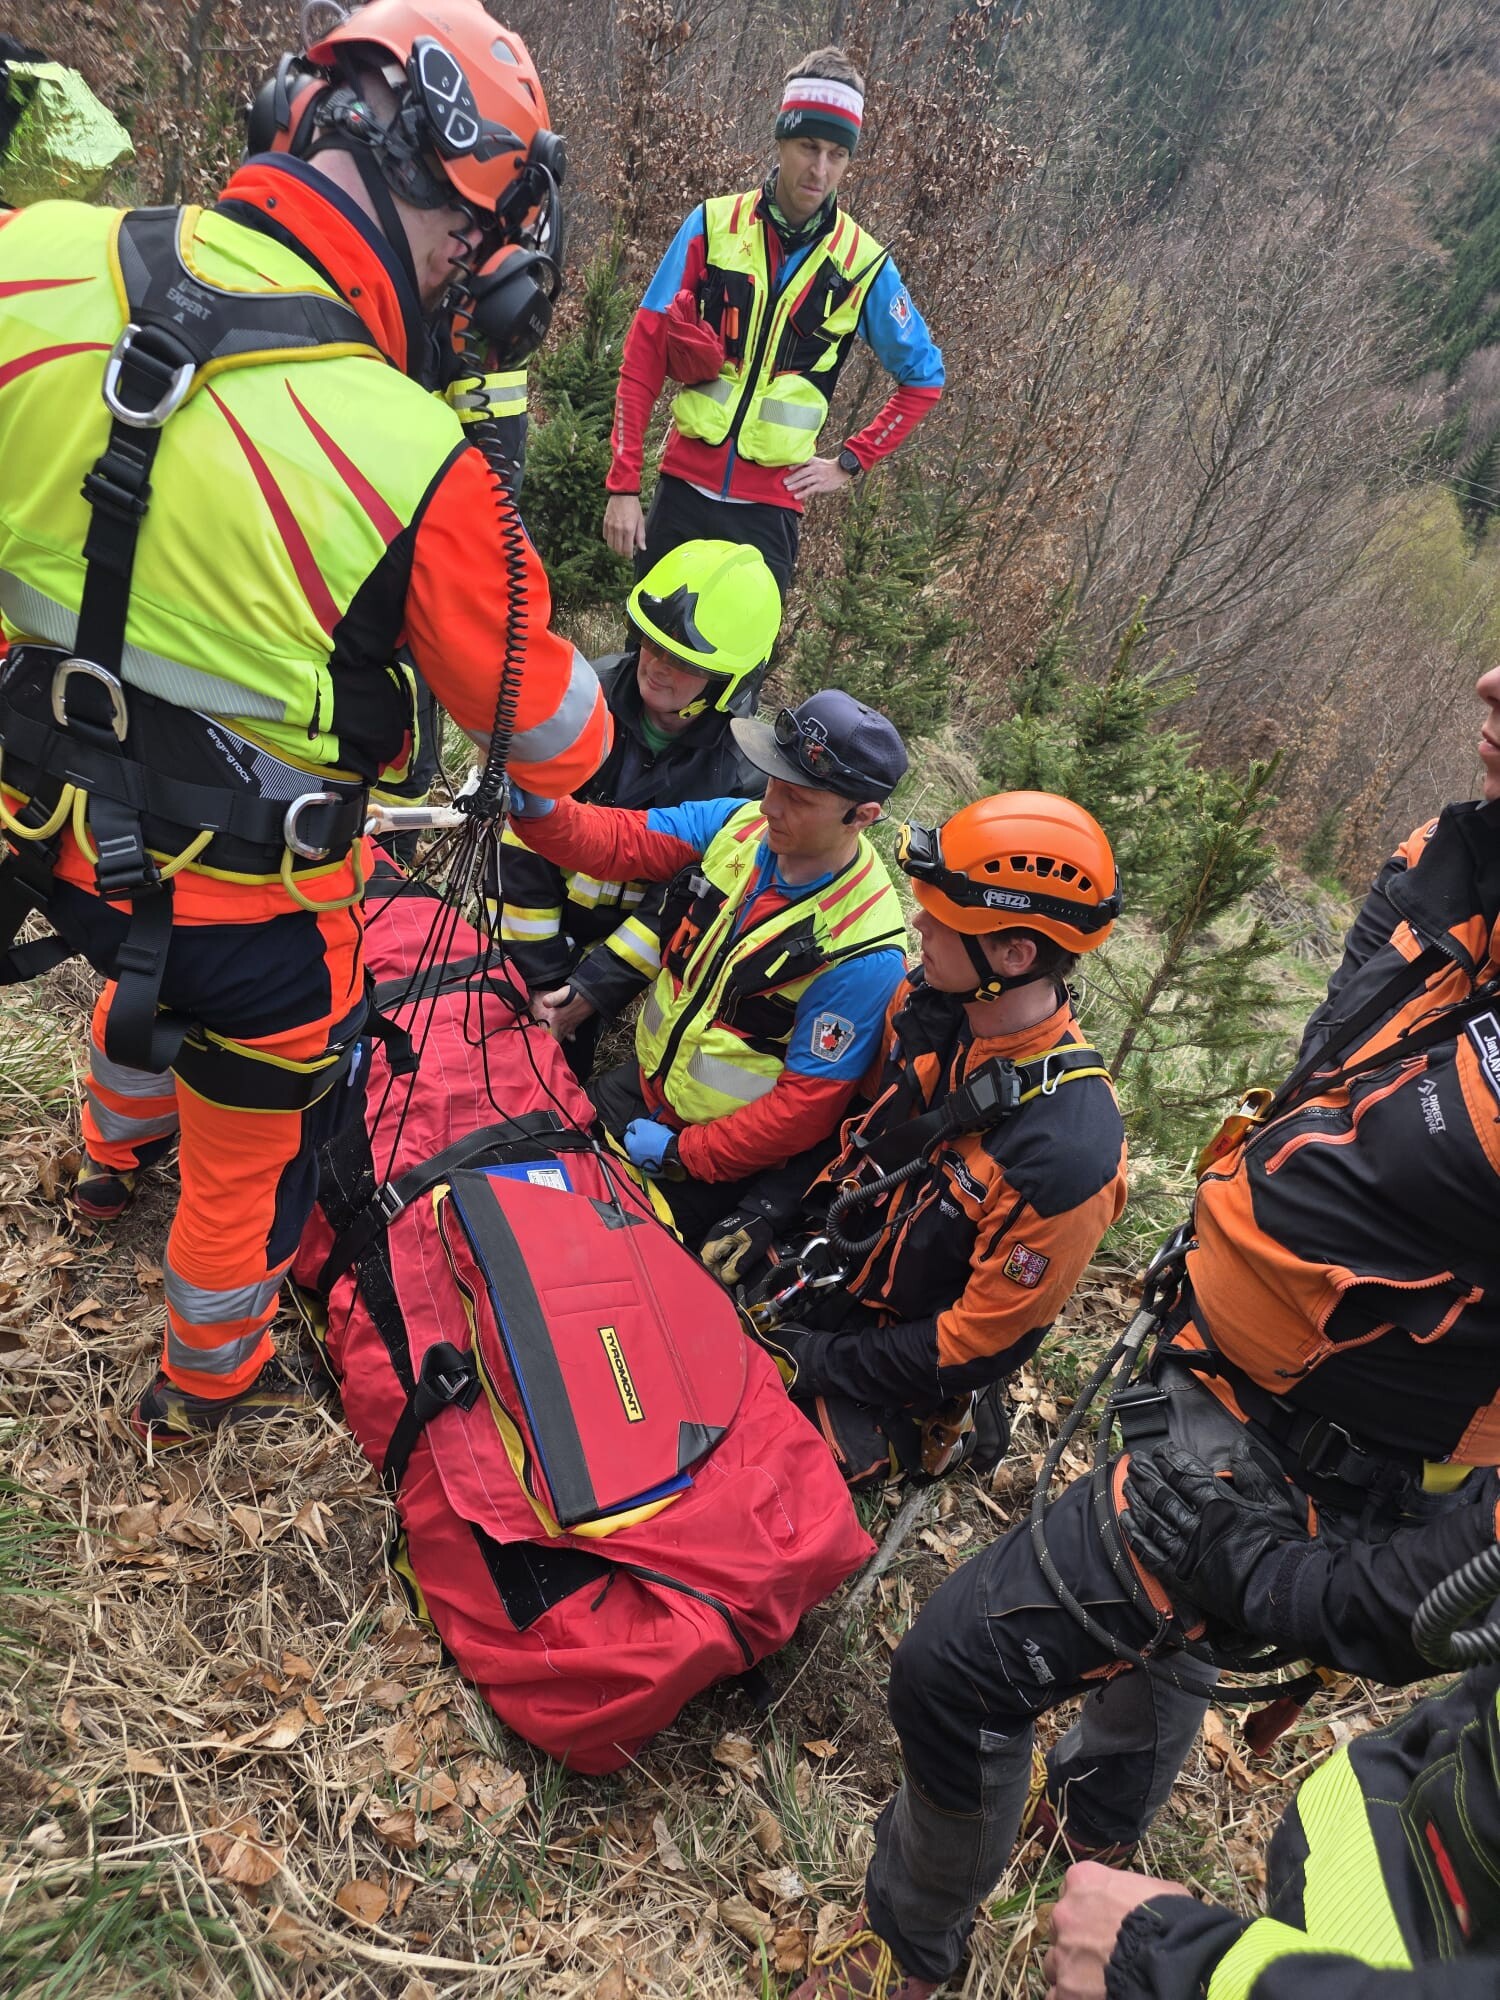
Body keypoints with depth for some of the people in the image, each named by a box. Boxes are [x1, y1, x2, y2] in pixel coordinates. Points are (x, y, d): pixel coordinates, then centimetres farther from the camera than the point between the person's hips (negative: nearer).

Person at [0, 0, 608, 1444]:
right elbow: (552, 735, -17)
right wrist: (577, 747, 7)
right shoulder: (412, 462, -29)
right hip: (243, 903, -5)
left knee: (148, 962, 39)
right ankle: (208, 1381, 50)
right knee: (255, 1136, 22)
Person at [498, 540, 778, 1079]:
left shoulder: (743, 775, -22)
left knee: (555, 1060, -10)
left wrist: (592, 990, -22)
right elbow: (526, 842, -14)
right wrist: (543, 977, -14)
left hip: (622, 946, -2)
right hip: (540, 930, 2)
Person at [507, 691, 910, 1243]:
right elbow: (618, 840, -11)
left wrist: (681, 1153, -17)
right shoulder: (738, 824, -11)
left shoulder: (865, 954, -28)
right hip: (640, 1084, 6)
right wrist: (539, 806, -32)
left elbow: (807, 1104, -23)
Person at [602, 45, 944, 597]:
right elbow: (643, 353, -2)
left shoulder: (862, 262, -1)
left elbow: (923, 378, 11)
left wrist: (849, 462, 2)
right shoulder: (714, 225, -1)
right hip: (684, 486, 1)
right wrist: (623, 485, -8)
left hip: (770, 505, 0)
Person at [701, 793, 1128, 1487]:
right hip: (820, 1257, 6)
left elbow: (977, 1342, -22)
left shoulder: (1066, 1156, -35)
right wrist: (761, 1213, -5)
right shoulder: (928, 998, -15)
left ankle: (932, 1430, 12)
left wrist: (820, 1362, -15)